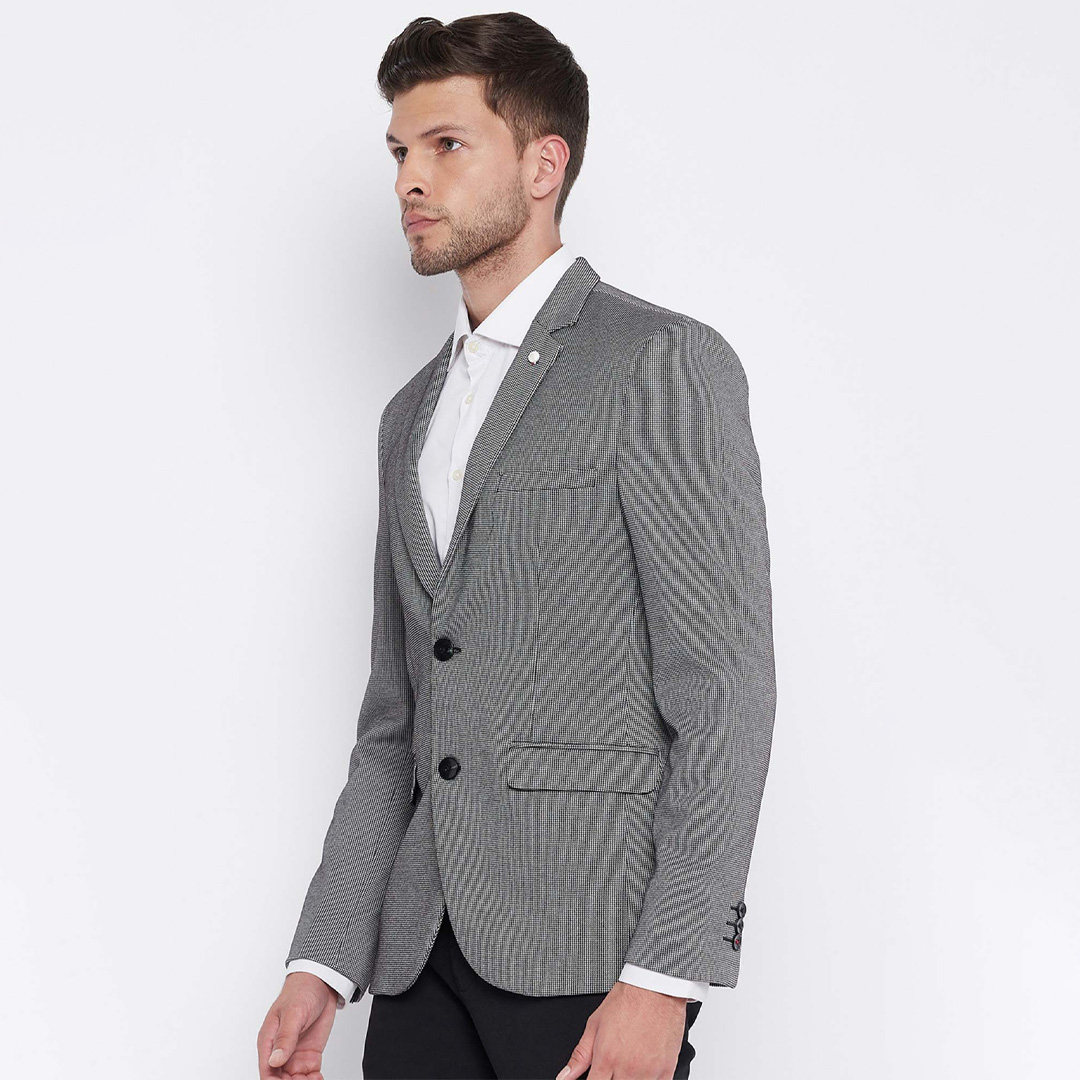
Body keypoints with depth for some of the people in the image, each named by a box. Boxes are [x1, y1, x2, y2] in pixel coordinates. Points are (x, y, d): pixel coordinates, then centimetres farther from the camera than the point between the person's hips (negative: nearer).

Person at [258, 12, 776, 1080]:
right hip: (425, 951, 6)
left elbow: (724, 690, -11)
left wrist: (664, 979, -17)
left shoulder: (663, 363, -5)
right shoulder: (413, 416, 18)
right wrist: (323, 960, 9)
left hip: (593, 949, -6)